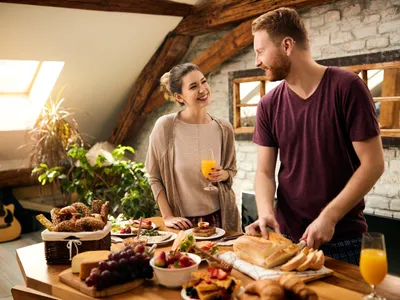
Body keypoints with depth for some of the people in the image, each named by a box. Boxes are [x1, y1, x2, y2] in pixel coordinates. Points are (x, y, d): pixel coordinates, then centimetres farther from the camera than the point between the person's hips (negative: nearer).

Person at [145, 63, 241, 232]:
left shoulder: (224, 129, -5)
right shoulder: (165, 126, -14)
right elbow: (154, 176, -5)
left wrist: (223, 175, -12)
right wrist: (167, 216, -7)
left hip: (220, 217, 2)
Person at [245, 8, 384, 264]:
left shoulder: (347, 87, -11)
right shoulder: (269, 106, 1)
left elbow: (373, 164, -12)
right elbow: (265, 171, 2)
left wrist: (329, 217, -18)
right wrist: (266, 212, -17)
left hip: (342, 237, -3)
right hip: (286, 235, 4)